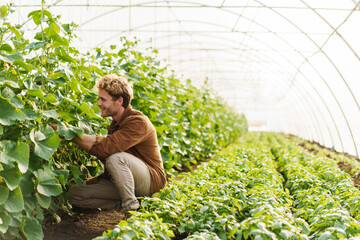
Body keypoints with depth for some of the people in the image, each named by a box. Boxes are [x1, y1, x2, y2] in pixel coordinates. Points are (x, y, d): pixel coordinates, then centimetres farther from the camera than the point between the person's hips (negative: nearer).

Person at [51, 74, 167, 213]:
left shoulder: (138, 122, -20)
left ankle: (131, 206, -20)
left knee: (116, 158, -37)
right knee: (74, 194, -6)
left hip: (152, 179, -8)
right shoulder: (115, 124, 11)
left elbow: (104, 148, -31)